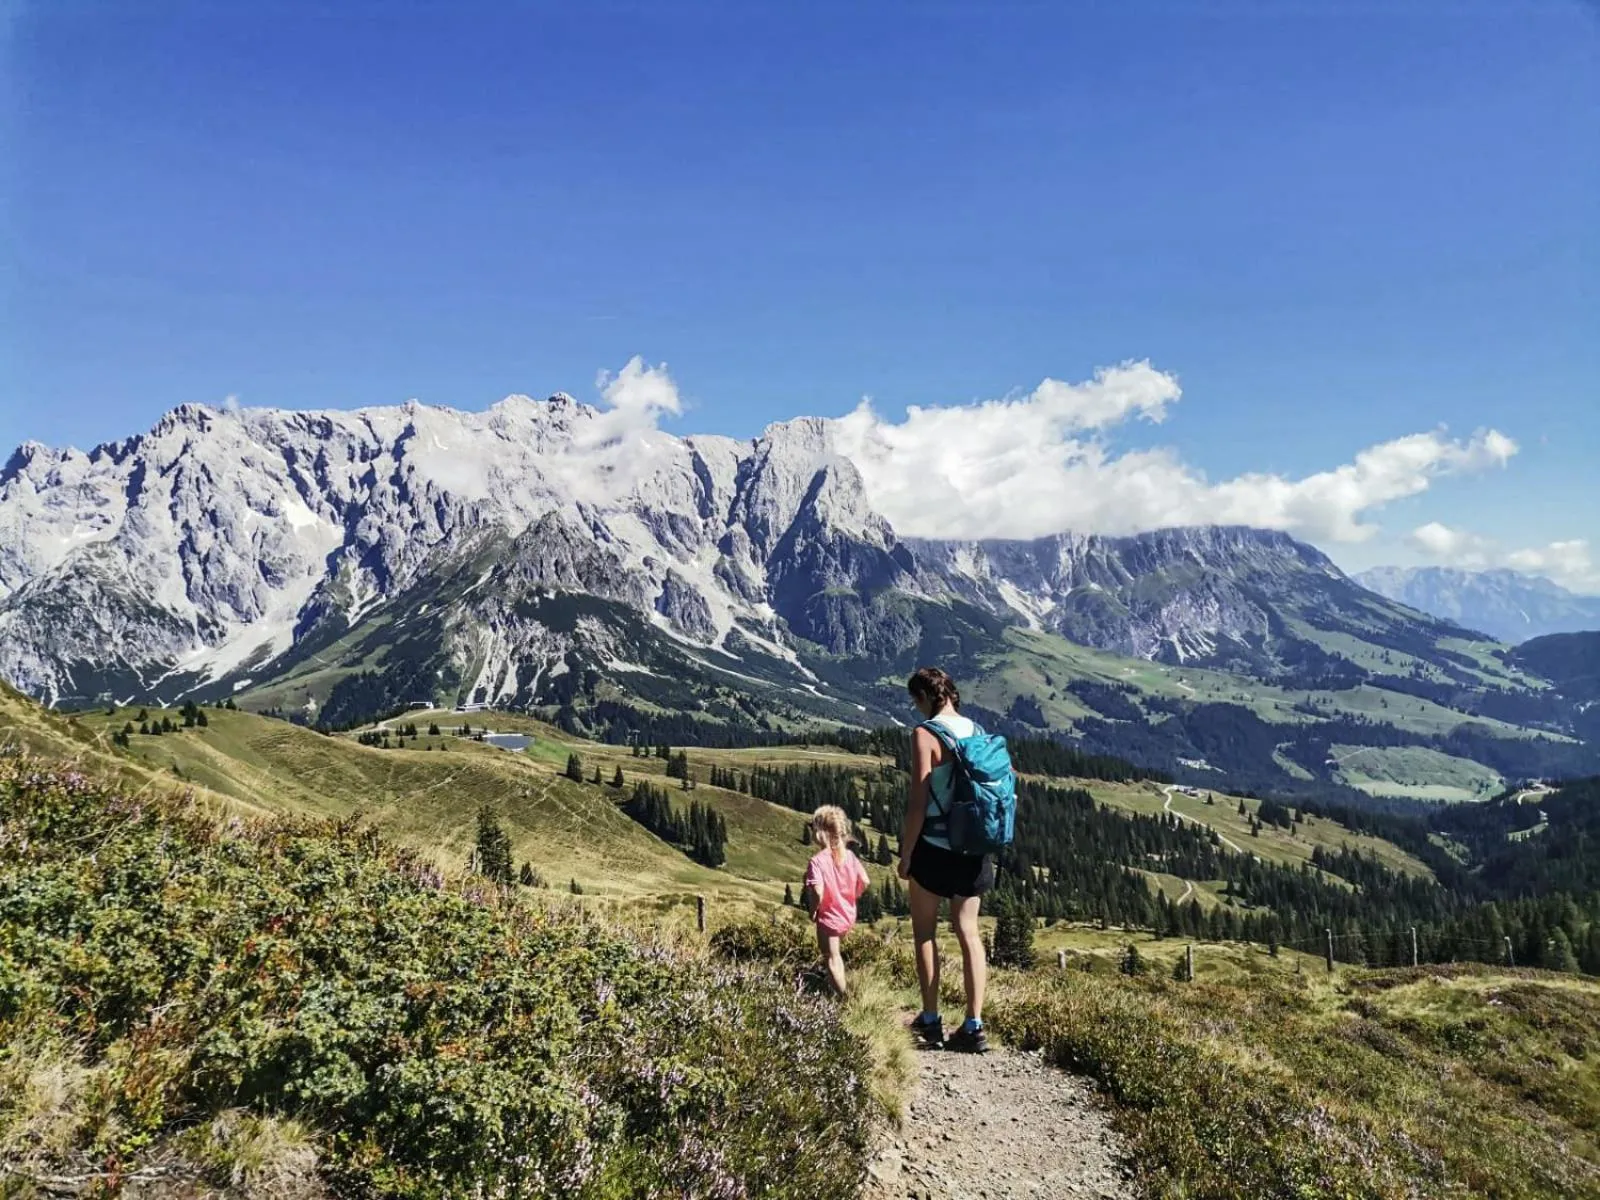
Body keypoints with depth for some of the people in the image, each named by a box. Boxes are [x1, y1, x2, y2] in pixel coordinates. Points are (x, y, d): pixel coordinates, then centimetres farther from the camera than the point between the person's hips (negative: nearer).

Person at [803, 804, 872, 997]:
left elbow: (818, 892, -32)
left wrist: (813, 909, -13)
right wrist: (852, 898, 11)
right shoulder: (849, 856, -7)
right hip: (848, 915, 6)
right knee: (834, 953, 31)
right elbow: (865, 882, -5)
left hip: (829, 917, -6)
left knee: (832, 960, 10)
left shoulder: (817, 861, -23)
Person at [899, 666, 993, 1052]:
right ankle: (973, 1026, 10)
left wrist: (905, 854, -8)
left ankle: (930, 1021, 15)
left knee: (925, 931, 11)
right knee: (968, 932, 11)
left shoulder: (925, 734, -13)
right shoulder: (977, 731, 5)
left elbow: (918, 802, -17)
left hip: (934, 846, -5)